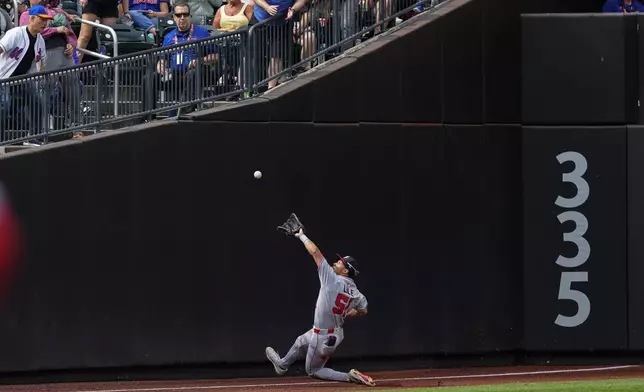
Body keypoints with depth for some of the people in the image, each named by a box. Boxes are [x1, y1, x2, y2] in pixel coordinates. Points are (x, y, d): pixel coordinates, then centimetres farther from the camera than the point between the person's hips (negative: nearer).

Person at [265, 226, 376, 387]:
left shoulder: (332, 279, -25)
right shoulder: (355, 293, -6)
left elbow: (315, 251, -22)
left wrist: (301, 236, -8)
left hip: (323, 338, -8)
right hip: (337, 333, 8)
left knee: (313, 371, 11)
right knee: (301, 342, 32)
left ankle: (349, 377, -3)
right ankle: (282, 364, 58)